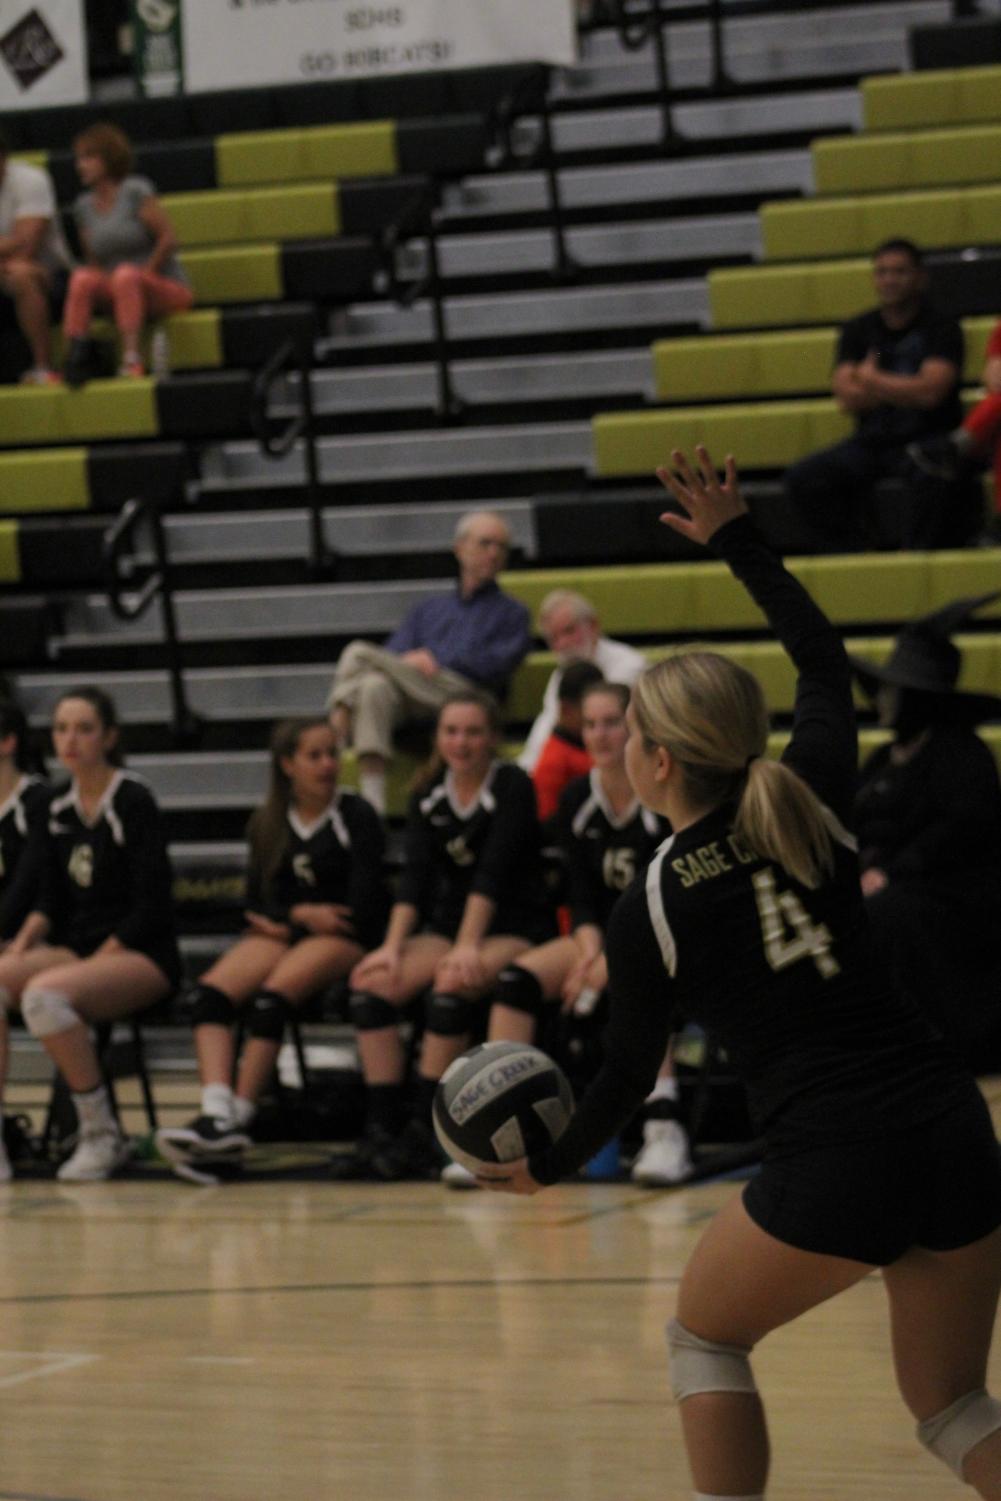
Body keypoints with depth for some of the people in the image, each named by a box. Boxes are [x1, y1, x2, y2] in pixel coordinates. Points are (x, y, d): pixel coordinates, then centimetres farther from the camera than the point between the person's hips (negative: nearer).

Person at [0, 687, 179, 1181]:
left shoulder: (133, 801, -8)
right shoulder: (59, 809, 12)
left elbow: (151, 904, -13)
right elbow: (51, 898, 16)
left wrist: (97, 962, -19)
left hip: (142, 956, -6)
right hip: (77, 950, 6)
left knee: (45, 992, -34)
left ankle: (102, 1134, -20)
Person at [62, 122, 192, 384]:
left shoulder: (136, 191, -7)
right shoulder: (84, 206, 11)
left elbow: (167, 239, -11)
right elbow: (93, 260, 11)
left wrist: (143, 276, -12)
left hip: (168, 289, -4)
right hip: (123, 294, 4)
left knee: (126, 274, -36)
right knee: (82, 278, -24)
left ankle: (132, 358, -45)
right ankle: (72, 353, -35)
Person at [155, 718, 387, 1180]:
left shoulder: (355, 816, 0)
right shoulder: (268, 824, 14)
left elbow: (363, 906, -7)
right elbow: (256, 903, 13)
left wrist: (286, 920, -2)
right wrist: (300, 914, -7)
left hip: (342, 938, -5)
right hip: (281, 932, 5)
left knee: (271, 996, -33)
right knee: (210, 991, -25)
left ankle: (239, 1118, -34)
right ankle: (217, 1112, -40)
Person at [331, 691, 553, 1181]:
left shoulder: (512, 787, -8)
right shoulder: (429, 797, 8)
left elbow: (492, 872, -18)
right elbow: (415, 877, 0)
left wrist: (467, 947, -28)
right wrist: (393, 947, -13)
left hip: (515, 932, -6)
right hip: (448, 927, 6)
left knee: (452, 984, -35)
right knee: (372, 983, -19)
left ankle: (422, 1135, -30)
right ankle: (381, 1129, -22)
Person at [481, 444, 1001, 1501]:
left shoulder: (648, 910, 0)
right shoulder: (813, 800, 8)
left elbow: (627, 1075, 11)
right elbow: (823, 657, 26)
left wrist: (549, 1167, 28)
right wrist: (735, 539, 30)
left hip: (833, 1162, -5)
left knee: (702, 1341, 22)